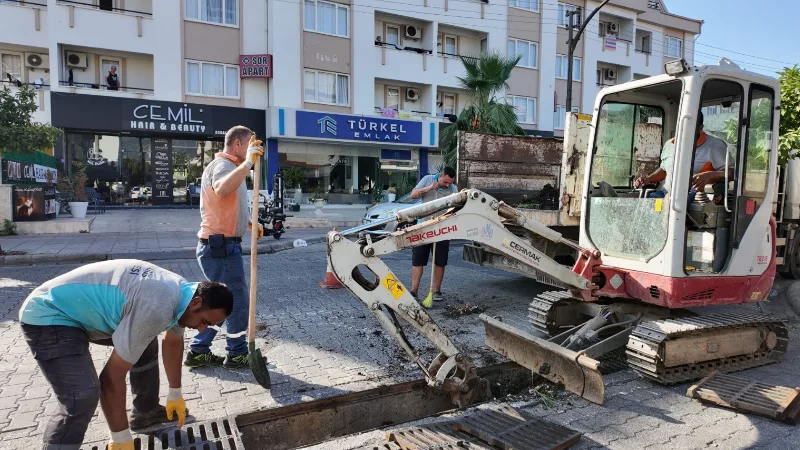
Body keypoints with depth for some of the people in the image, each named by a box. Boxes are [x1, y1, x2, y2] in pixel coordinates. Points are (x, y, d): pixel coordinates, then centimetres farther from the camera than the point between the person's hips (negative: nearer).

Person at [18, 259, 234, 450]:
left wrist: (175, 394, 24)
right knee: (83, 396, -25)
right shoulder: (157, 308, -34)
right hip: (48, 316, -9)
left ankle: (146, 412, 33)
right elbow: (112, 376, -28)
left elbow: (173, 342, 16)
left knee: (145, 341, 17)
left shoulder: (181, 292, -4)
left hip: (83, 308, 10)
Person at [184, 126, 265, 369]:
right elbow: (221, 191, -39)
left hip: (221, 246, 11)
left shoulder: (229, 167, 20)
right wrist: (248, 162, -42)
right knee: (237, 301, 1)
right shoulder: (222, 164, -14)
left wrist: (249, 223, 16)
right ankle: (238, 355, 15)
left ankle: (198, 352, 25)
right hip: (221, 246, -11)